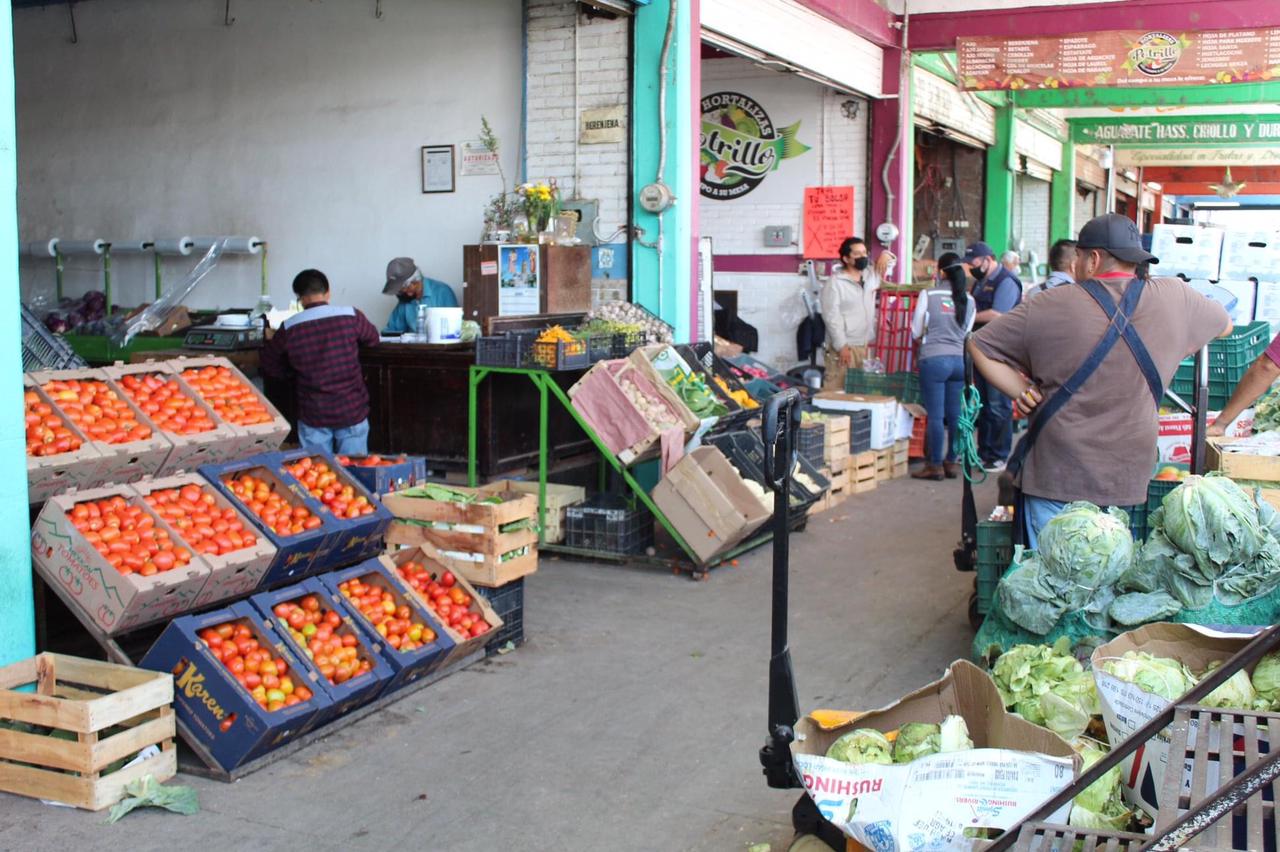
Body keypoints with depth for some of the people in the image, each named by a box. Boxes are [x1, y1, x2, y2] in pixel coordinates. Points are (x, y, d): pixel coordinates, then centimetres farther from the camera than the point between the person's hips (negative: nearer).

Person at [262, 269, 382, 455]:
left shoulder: (289, 328, -6)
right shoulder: (351, 316, -9)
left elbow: (271, 367, 6)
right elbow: (372, 338, 12)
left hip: (312, 415, 0)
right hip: (352, 411, 0)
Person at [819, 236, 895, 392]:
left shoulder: (871, 275, 11)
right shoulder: (835, 282, -9)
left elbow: (890, 261, 29)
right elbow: (831, 317, -13)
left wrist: (886, 255, 4)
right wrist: (841, 346, -18)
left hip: (866, 345, 7)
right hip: (844, 346, -7)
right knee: (836, 389, -8)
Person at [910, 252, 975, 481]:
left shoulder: (928, 296, -6)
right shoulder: (968, 300, 4)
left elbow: (916, 331, 1)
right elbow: (967, 332, 11)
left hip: (934, 359, -4)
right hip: (959, 359, 4)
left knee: (935, 415, 0)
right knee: (954, 415, 11)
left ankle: (935, 465, 5)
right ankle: (952, 462, 18)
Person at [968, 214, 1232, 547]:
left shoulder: (1049, 308, -8)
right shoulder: (1175, 299, -1)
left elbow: (979, 346, 0)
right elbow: (1224, 325, 20)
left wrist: (1024, 392, 2)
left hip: (1055, 479, -2)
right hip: (1127, 479, 2)